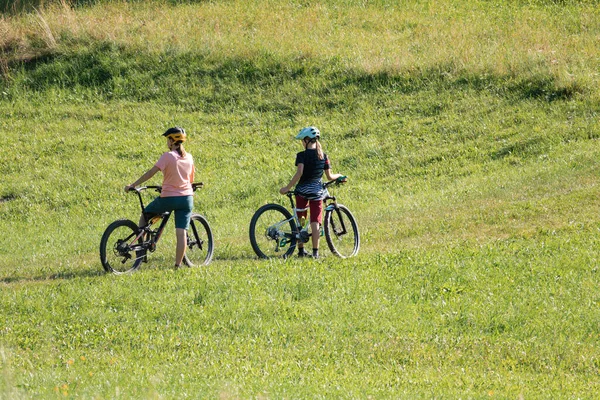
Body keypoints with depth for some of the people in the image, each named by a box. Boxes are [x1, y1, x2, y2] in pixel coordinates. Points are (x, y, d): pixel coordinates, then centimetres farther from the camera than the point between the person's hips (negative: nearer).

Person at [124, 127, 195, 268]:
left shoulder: (168, 156, -11)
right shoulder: (188, 157, 6)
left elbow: (151, 172, -15)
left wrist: (133, 185, -12)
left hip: (168, 197, -4)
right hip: (186, 198, 4)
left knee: (145, 215, 19)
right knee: (181, 233, 1)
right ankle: (178, 265, -3)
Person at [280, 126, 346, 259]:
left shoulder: (302, 155, -9)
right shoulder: (323, 156, 2)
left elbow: (299, 173, -22)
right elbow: (329, 176, 6)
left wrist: (287, 188, -20)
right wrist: (340, 176, 27)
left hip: (302, 190, -2)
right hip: (317, 191, 2)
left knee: (300, 221, 10)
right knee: (315, 223, 2)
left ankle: (301, 250, 10)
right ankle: (315, 251, -4)